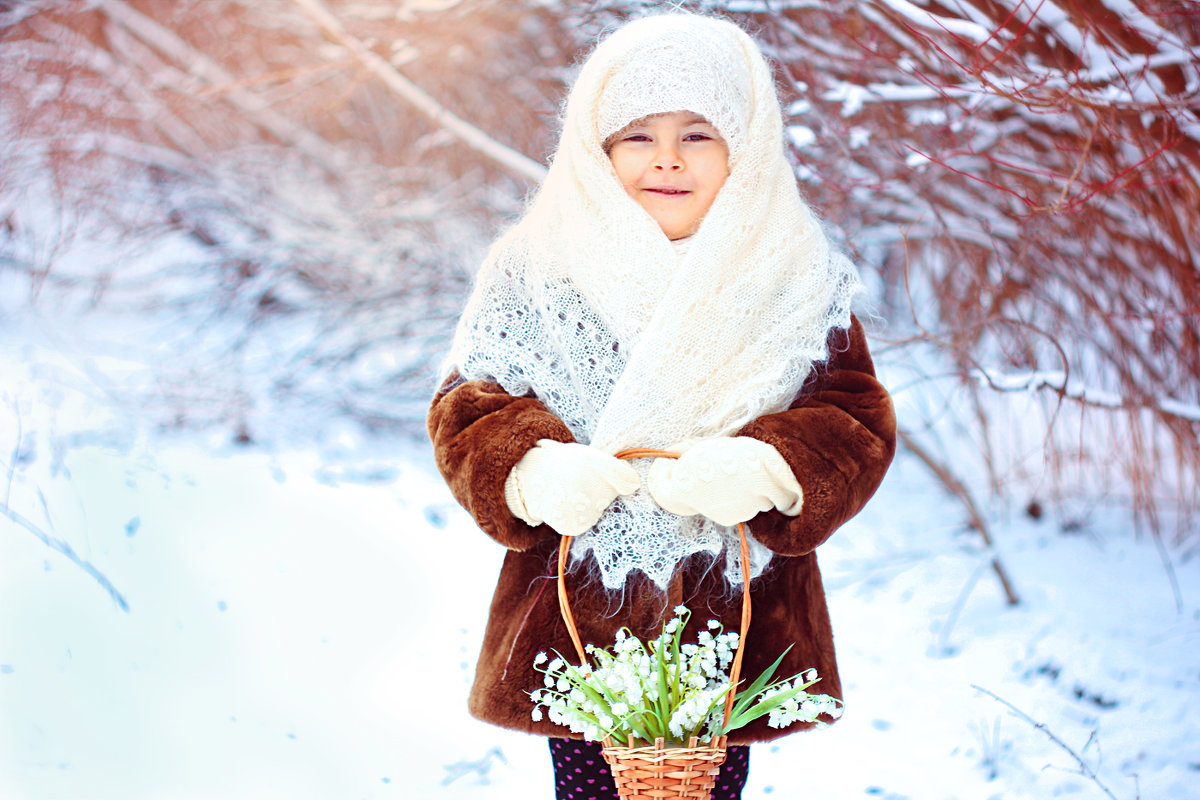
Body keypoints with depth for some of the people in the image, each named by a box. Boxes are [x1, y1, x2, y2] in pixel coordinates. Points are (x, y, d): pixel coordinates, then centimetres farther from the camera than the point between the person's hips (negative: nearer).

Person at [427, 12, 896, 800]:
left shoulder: (798, 284, 1)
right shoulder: (538, 276, 0)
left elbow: (859, 425, -2)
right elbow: (466, 412, 0)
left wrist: (767, 471, -23)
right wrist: (532, 474, -22)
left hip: (734, 625, 1)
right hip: (576, 625, 0)